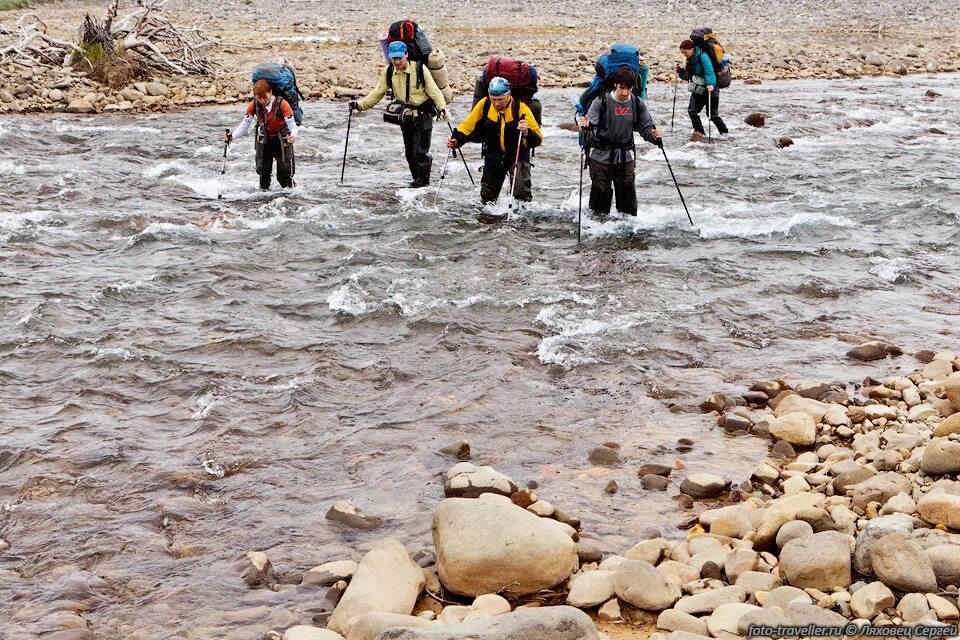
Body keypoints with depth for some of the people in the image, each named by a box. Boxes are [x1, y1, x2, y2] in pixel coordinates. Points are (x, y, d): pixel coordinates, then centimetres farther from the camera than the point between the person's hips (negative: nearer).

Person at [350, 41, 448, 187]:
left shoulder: (419, 69, -18)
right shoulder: (388, 72, -5)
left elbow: (434, 91, -14)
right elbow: (377, 93, 1)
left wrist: (442, 108, -28)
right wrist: (360, 104, -10)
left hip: (423, 115, -5)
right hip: (405, 116, 5)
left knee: (420, 150, -9)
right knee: (409, 152, 11)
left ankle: (423, 180, 6)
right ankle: (417, 178, 26)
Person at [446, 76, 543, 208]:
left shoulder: (520, 108, -21)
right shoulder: (484, 105, -13)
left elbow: (538, 139, -23)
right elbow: (468, 126, 1)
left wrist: (527, 133, -44)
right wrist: (457, 140, -16)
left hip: (518, 155, -3)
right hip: (493, 156, 3)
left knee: (522, 192, -25)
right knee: (487, 198, 13)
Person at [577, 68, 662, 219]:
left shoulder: (637, 104, -1)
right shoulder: (601, 101, -11)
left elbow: (646, 127, 4)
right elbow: (591, 124, -14)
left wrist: (654, 136, -18)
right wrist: (585, 125, -38)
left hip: (626, 156, 2)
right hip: (601, 155, -2)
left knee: (627, 193, 3)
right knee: (601, 191, 3)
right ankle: (599, 220, 19)